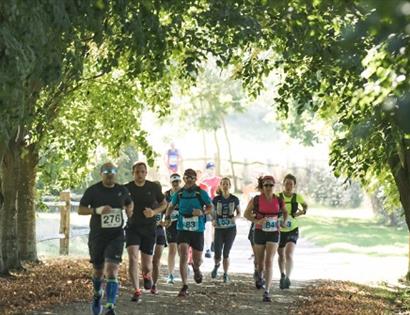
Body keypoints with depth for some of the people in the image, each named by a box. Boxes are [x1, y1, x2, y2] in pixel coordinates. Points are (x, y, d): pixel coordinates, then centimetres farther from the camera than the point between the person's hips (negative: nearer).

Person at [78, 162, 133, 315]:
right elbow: (80, 210, -6)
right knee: (98, 271, 14)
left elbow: (129, 203, 24)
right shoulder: (93, 190, -5)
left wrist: (129, 211, 2)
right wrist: (97, 210, -23)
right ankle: (97, 295, 45)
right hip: (97, 236, 0)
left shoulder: (122, 190, 4)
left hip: (116, 236, 0)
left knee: (112, 270, -15)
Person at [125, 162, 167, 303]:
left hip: (149, 229, 1)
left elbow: (164, 204, 9)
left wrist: (154, 212, -10)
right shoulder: (127, 188, -4)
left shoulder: (154, 187, -2)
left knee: (147, 265, 3)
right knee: (133, 258, -20)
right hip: (132, 228, 0)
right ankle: (136, 291, -13)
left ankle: (146, 275, 41)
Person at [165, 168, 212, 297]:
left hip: (198, 230, 0)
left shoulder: (201, 193, -3)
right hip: (183, 230, 0)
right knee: (183, 257, -15)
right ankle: (184, 287, -9)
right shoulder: (179, 193, 3)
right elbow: (171, 206, 19)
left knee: (197, 260, 9)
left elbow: (210, 207, 3)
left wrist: (202, 212, -17)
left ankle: (196, 269, 48)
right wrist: (167, 217, 2)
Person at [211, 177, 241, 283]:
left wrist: (235, 217, -12)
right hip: (219, 229, 0)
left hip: (230, 229, 0)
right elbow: (212, 213, 7)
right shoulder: (216, 199, -1)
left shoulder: (234, 199, -1)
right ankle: (216, 265, 30)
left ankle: (225, 274, 16)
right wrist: (213, 220, -13)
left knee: (226, 253, -1)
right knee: (217, 254, -5)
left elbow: (239, 213, 10)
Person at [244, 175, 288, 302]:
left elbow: (285, 212, 19)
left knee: (269, 262, -12)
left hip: (273, 233, 0)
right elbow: (246, 214, 0)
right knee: (260, 261, 15)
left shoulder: (278, 200, -1)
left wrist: (284, 222, 2)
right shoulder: (256, 200, -7)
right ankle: (259, 276, 51)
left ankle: (267, 292, -14)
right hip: (259, 232, 0)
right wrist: (256, 221, -15)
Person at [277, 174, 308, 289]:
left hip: (293, 230, -1)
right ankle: (282, 275, 42)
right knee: (281, 255, 18)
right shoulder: (278, 197, -10)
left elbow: (305, 206, 14)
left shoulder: (297, 197, -6)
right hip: (280, 230, 1)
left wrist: (302, 212, -6)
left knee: (289, 254, -23)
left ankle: (287, 278, -30)